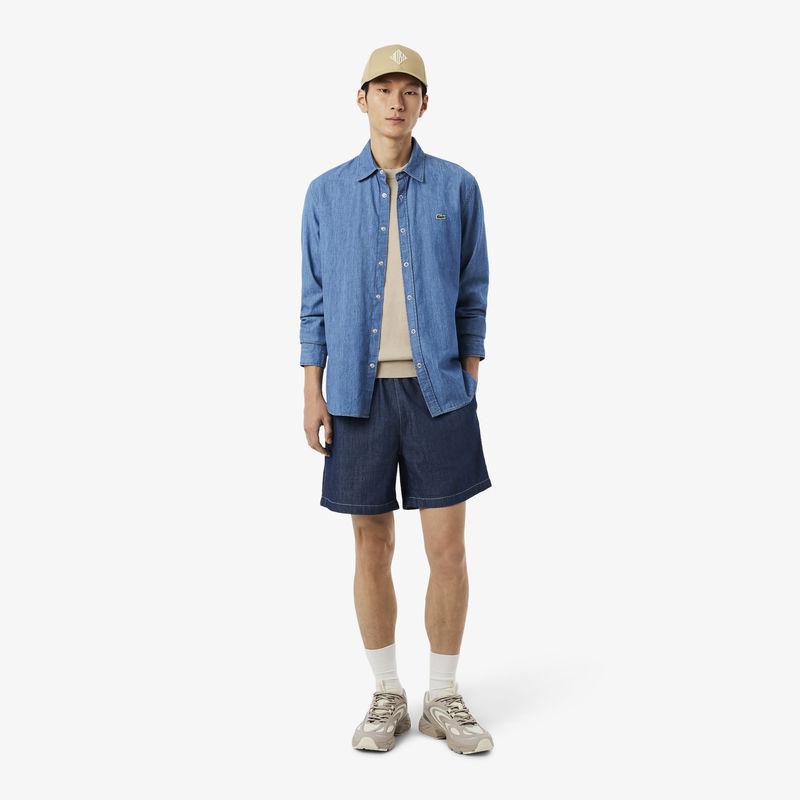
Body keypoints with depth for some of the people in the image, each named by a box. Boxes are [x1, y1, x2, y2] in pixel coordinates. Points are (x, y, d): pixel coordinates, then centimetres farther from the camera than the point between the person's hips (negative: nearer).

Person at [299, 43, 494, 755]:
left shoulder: (457, 187, 5)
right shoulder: (327, 194, 6)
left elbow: (472, 294, 6)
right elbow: (315, 297, 7)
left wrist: (471, 385, 0)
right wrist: (313, 393, 1)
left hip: (438, 390, 0)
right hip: (360, 394, 1)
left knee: (448, 551, -1)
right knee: (373, 550, 6)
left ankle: (445, 698, 17)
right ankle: (387, 696, 21)